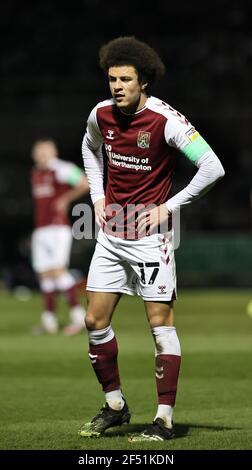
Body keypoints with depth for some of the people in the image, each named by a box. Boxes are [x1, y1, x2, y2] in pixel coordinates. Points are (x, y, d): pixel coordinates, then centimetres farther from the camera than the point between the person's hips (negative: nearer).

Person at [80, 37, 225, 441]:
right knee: (95, 320, 5)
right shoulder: (101, 115, 0)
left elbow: (212, 168, -18)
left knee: (161, 322, -6)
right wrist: (97, 196, 12)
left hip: (150, 235, -6)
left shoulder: (166, 120, -17)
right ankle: (115, 406, 21)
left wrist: (169, 207, -15)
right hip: (111, 234, 6)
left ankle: (165, 419, -1)